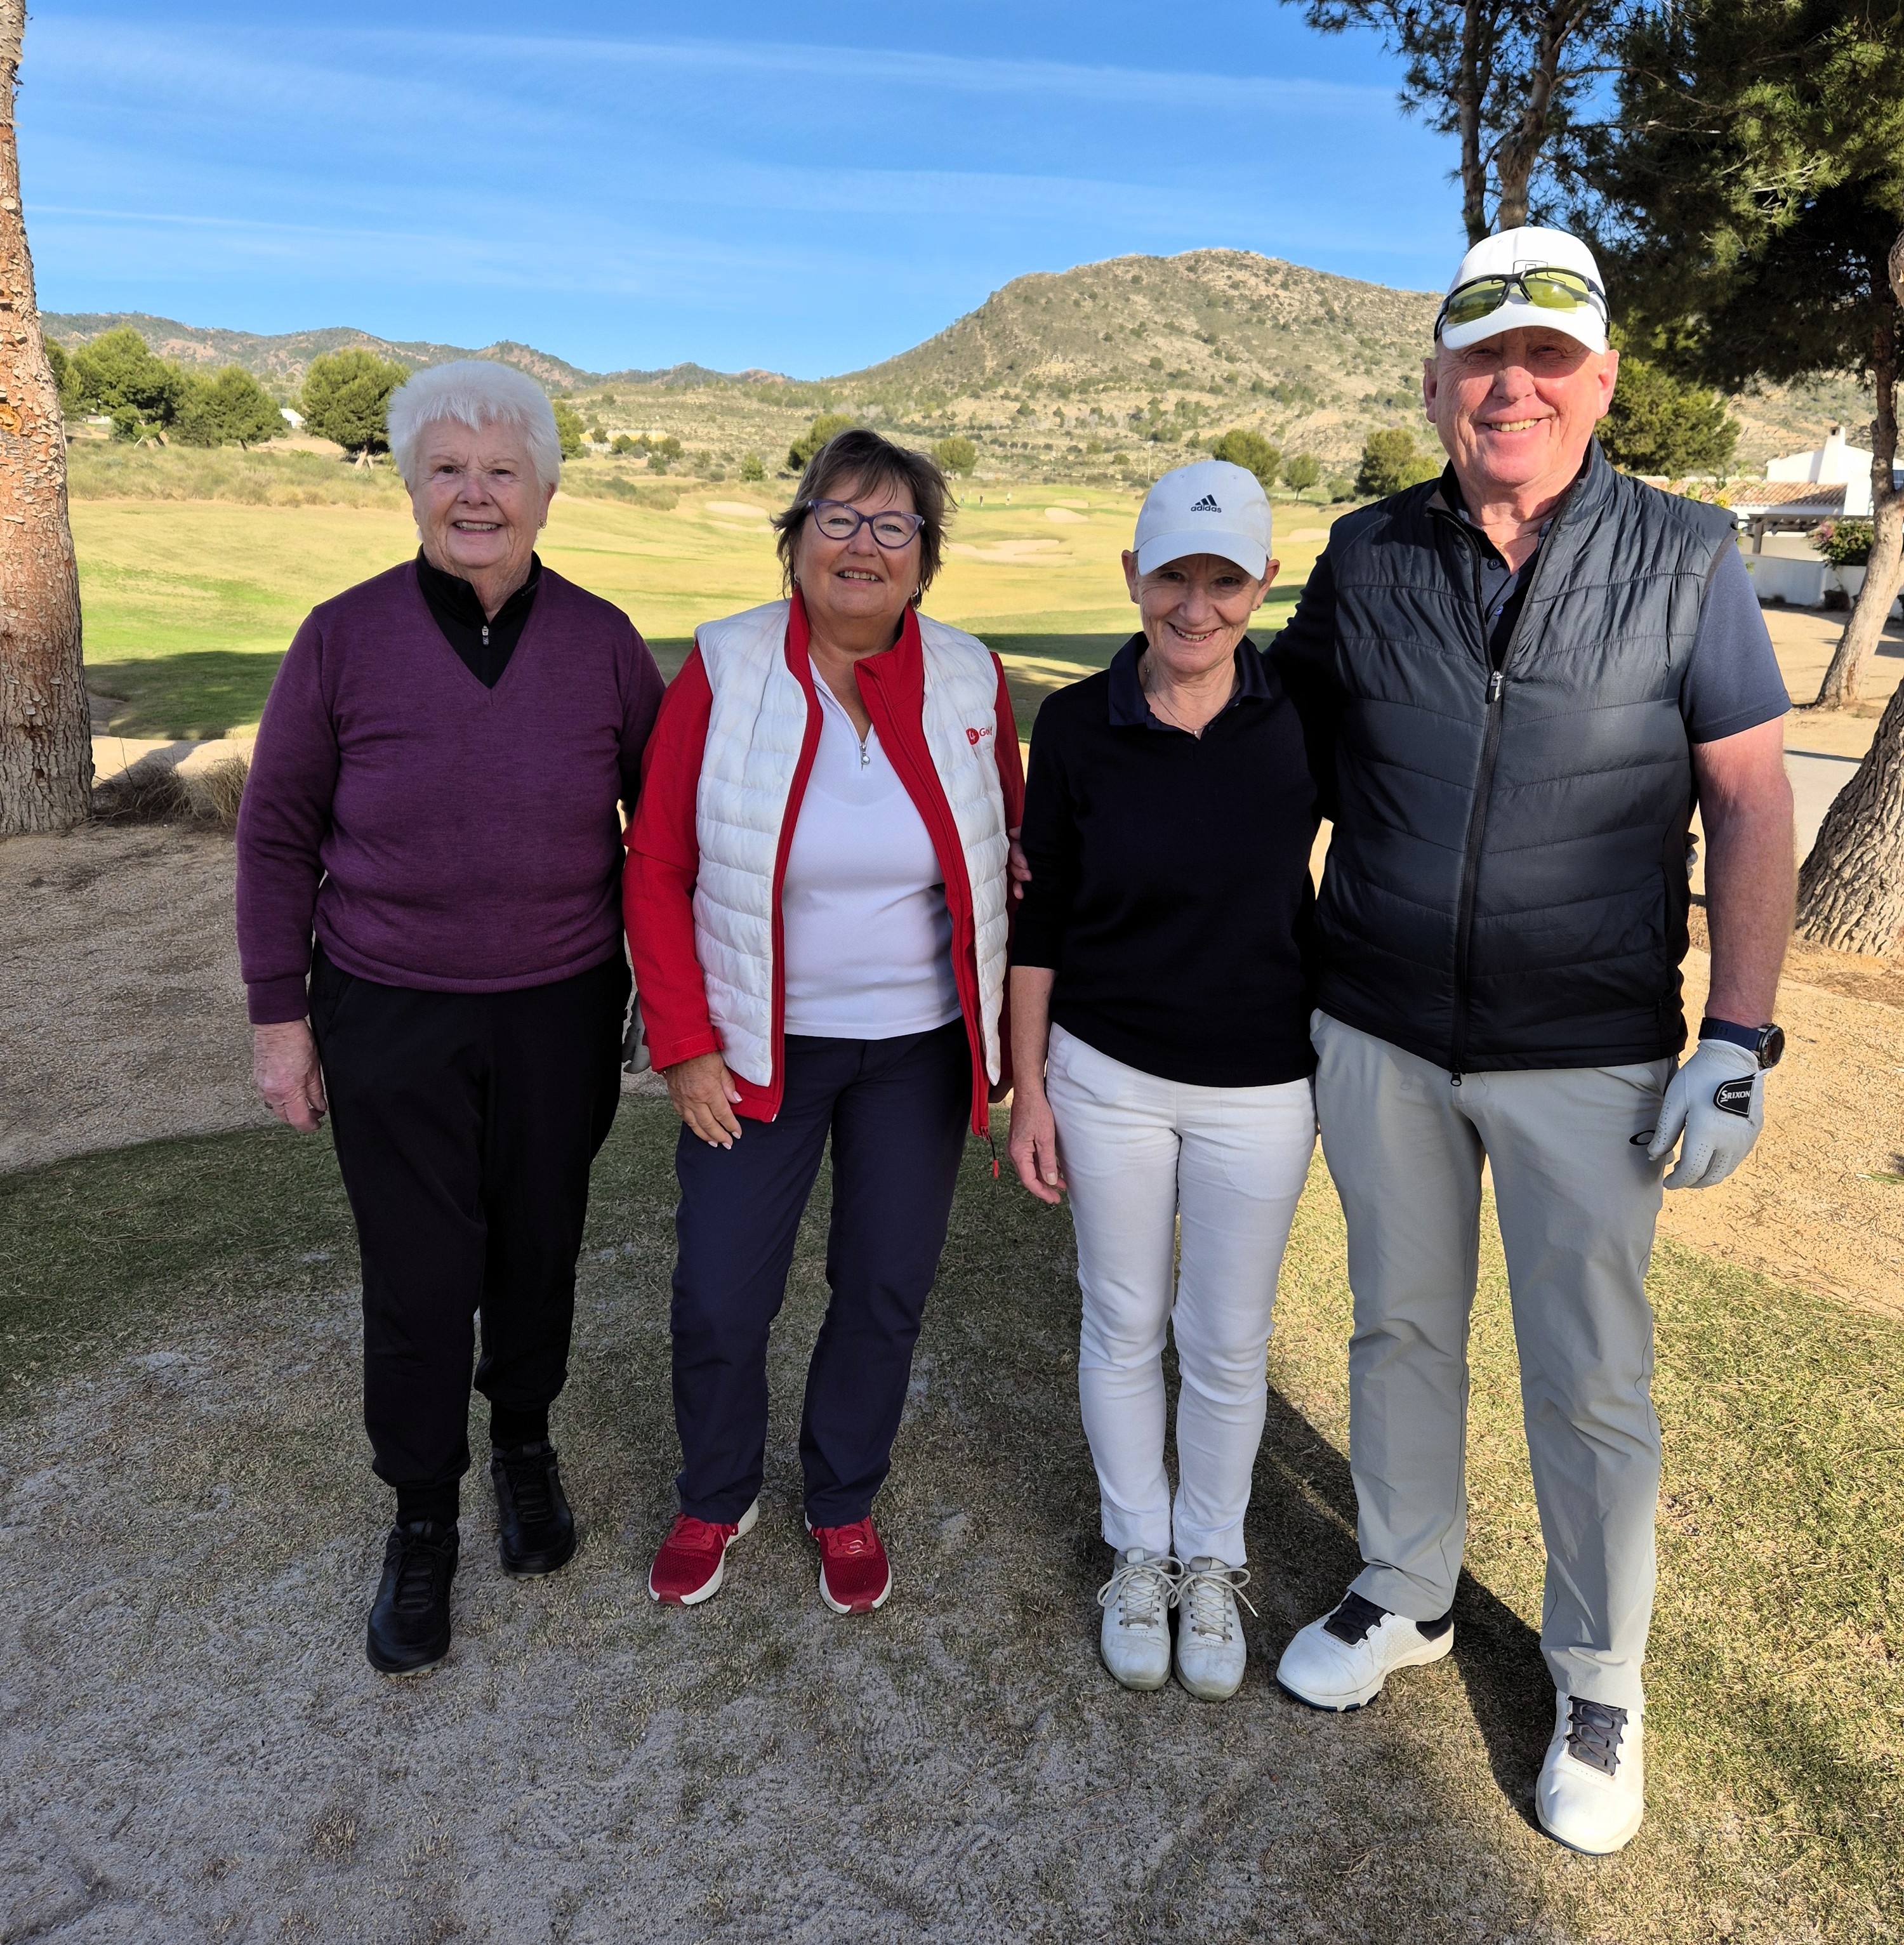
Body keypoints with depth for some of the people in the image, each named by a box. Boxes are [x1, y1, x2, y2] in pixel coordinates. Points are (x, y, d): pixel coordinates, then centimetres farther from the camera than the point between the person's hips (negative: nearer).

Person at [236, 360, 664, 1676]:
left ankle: (527, 1446, 43)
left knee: (539, 1252, 14)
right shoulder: (345, 637, -6)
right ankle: (423, 1525, 30)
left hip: (559, 1013, 1)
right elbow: (279, 832, 0)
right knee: (418, 1281, 5)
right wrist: (280, 1017, -1)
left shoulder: (603, 643, -4)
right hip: (388, 1019, -1)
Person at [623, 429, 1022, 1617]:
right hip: (760, 1048, -1)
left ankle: (845, 1504, 39)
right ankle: (717, 1500, 36)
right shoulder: (724, 673, -8)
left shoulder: (970, 682, -3)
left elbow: (1006, 861, 6)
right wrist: (684, 1045, -8)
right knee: (720, 1301, 5)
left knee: (887, 1290, 12)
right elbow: (658, 869, -4)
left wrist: (1003, 1039, 3)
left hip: (919, 1049, 2)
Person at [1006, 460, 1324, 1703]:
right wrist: (1029, 1089, -2)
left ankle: (1214, 1563, 38)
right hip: (1107, 1074, 0)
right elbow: (1039, 915, -1)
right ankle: (1139, 1553, 38)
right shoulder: (1077, 726, -8)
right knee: (1125, 1324, 14)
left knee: (1229, 1339, 14)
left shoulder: (1305, 712, -8)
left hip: (1260, 1087, 0)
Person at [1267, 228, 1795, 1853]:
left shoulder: (1682, 557, -3)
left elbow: (1752, 806, -3)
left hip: (1586, 1051, -2)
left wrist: (1738, 1043, -8)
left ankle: (1600, 1688, 31)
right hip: (1380, 1034, 3)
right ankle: (1407, 1596, 39)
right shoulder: (1368, 556, 2)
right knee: (1401, 1327, 16)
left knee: (1593, 1380, 8)